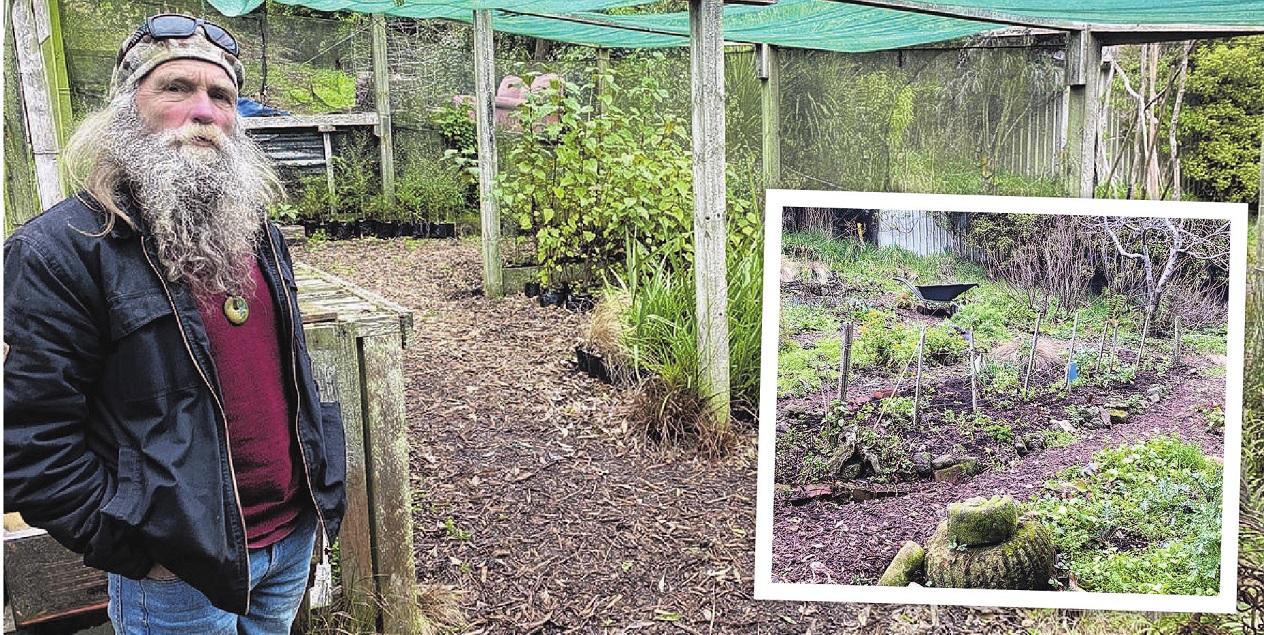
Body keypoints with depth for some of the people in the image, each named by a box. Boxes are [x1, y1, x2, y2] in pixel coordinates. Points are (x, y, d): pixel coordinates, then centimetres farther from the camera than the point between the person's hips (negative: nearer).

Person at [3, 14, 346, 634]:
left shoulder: (255, 230, 8)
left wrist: (321, 484, 11)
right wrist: (140, 551, -17)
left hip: (294, 538, 6)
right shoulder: (59, 250, -15)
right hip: (179, 574, -6)